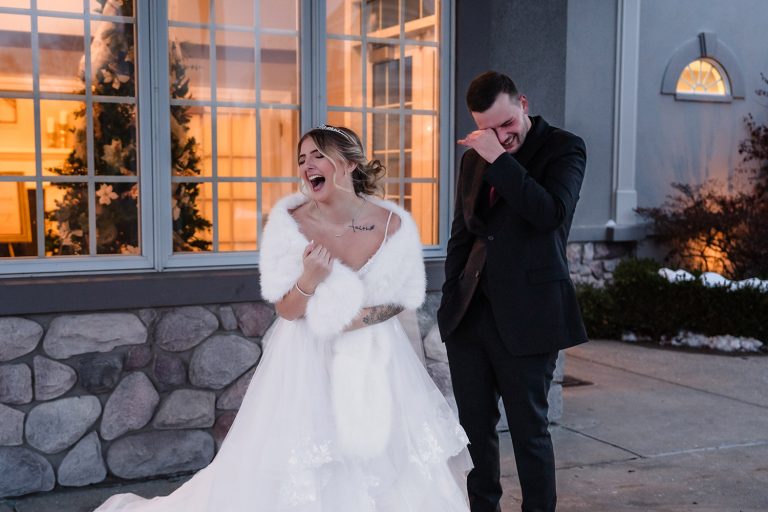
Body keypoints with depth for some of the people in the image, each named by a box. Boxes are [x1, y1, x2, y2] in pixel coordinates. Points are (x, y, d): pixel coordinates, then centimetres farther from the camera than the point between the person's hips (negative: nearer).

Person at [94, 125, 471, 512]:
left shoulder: (394, 225, -11)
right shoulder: (289, 222, -13)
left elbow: (403, 297, 3)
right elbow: (286, 311, -9)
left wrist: (363, 316, -15)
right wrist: (308, 281, -30)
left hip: (376, 363, 2)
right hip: (309, 363, -1)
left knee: (390, 469, 4)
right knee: (296, 477, 2)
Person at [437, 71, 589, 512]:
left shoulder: (563, 148, -4)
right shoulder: (474, 158, 12)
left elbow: (552, 214, -21)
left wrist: (500, 159, -20)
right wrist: (452, 296, 14)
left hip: (524, 319, -5)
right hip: (469, 315, 6)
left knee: (529, 429, 3)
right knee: (476, 426, 13)